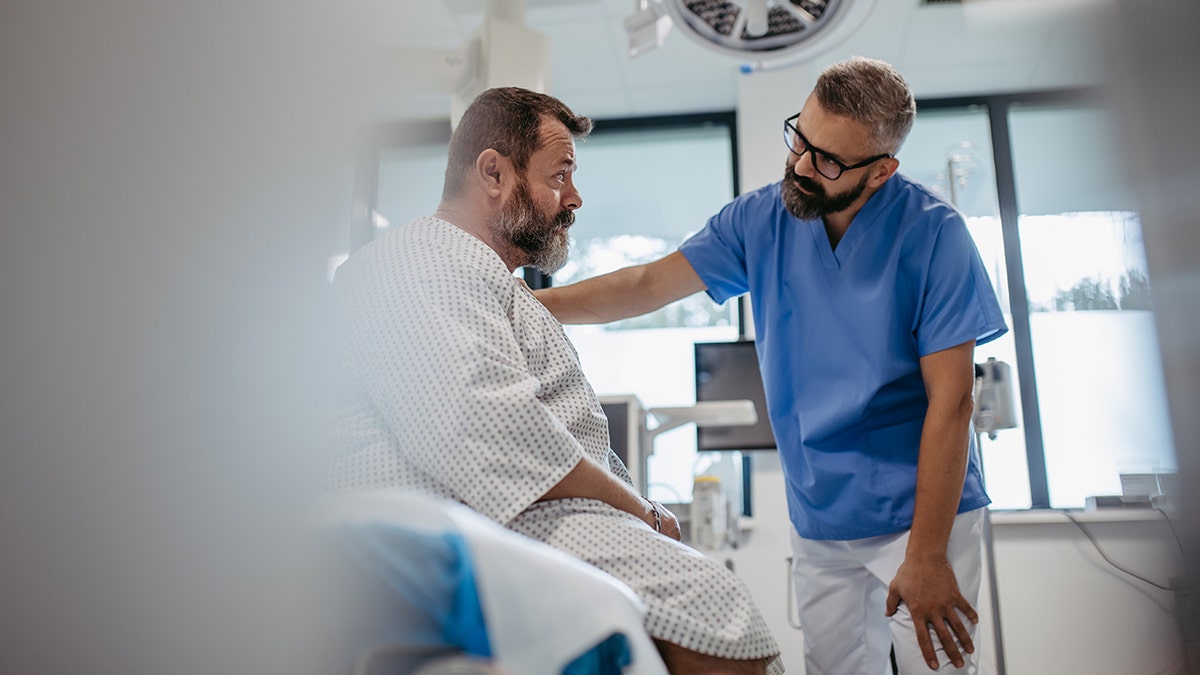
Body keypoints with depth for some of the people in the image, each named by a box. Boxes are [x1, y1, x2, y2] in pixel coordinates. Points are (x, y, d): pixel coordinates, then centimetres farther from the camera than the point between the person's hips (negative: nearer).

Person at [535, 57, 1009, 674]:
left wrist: (927, 555, -15)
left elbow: (950, 402, -14)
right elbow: (650, 284, 0)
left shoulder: (932, 234, -13)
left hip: (922, 512, -3)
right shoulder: (760, 219, -1)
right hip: (818, 520, 4)